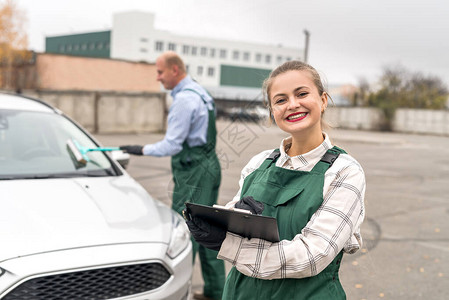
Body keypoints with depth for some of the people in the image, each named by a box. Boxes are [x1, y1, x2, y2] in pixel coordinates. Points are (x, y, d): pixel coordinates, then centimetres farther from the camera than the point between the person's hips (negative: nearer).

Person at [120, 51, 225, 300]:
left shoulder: (184, 99, -17)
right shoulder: (201, 92, 14)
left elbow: (172, 145, -20)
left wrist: (142, 150, -9)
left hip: (193, 171, -10)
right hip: (209, 164, 10)